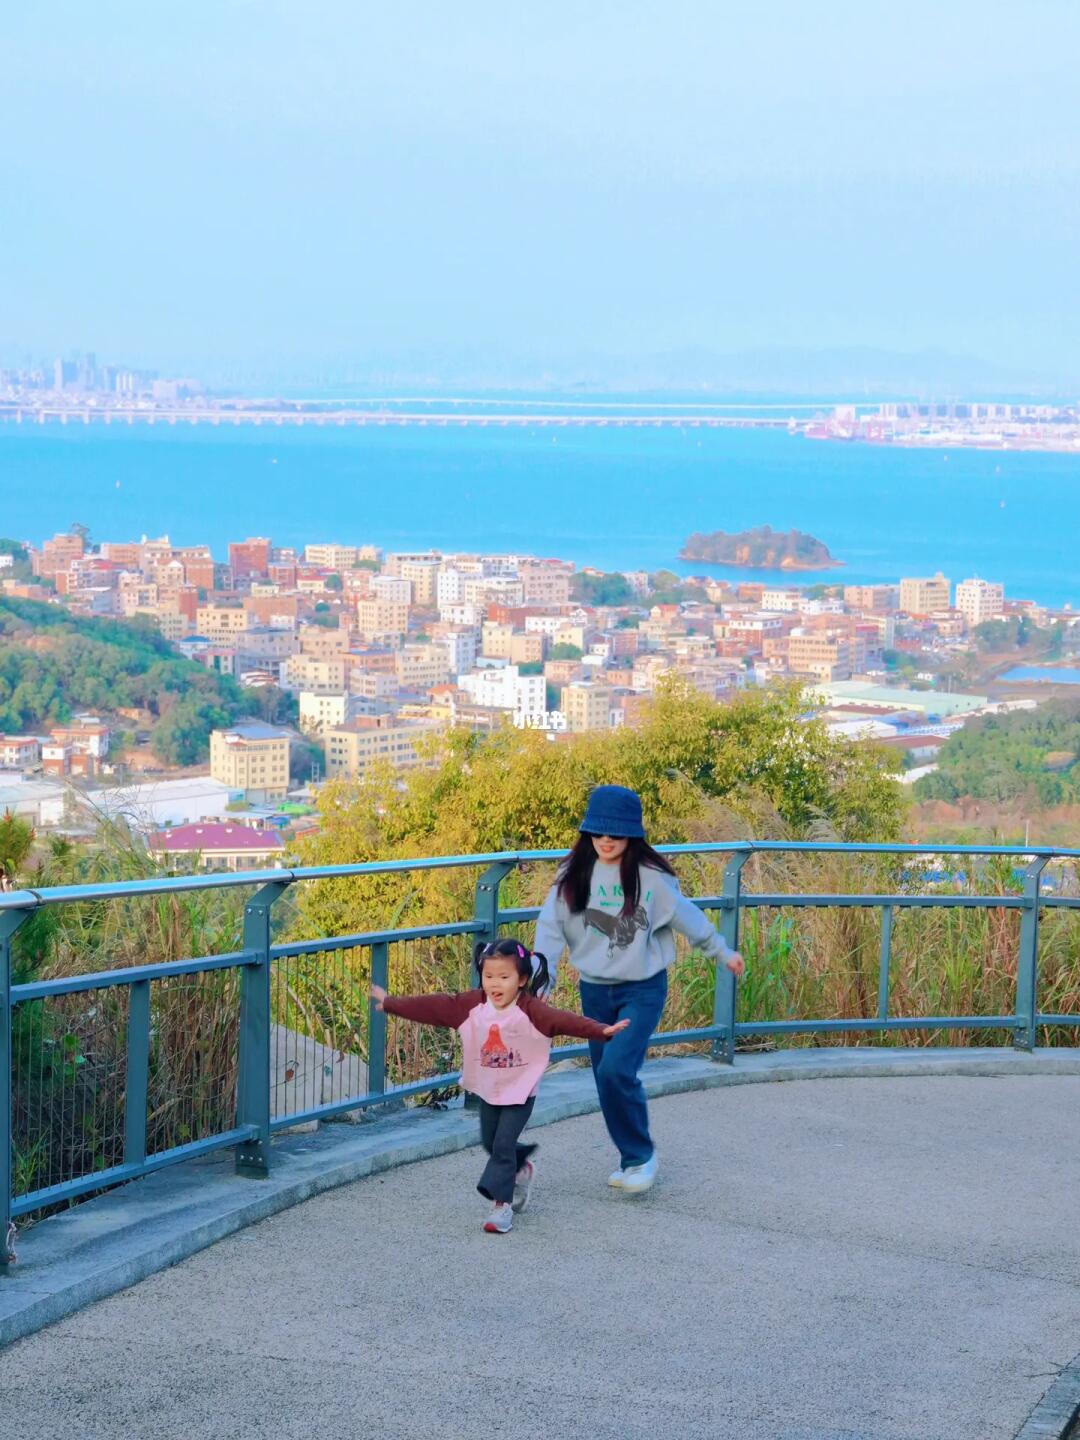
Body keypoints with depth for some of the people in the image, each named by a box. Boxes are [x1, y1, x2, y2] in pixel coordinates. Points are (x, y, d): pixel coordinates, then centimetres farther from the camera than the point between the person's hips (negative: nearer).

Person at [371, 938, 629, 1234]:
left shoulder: (530, 1009, -20)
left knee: (503, 1145, -10)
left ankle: (502, 1204, -1)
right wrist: (390, 1004, -3)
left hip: (520, 1091, -5)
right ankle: (521, 1168, 46)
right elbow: (433, 1007, -5)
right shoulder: (472, 1005, -8)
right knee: (490, 1142, 17)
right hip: (488, 1090, 5)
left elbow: (564, 1021, -32)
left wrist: (602, 1031, -46)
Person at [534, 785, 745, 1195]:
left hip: (643, 989, -4)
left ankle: (641, 1155, -1)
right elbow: (551, 927, -5)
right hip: (594, 991, 4)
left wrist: (723, 953, 13)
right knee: (607, 1078, 7)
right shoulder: (574, 874, -2)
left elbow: (687, 917, 3)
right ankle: (633, 1158, 23)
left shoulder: (650, 876, -8)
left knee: (616, 1069, -19)